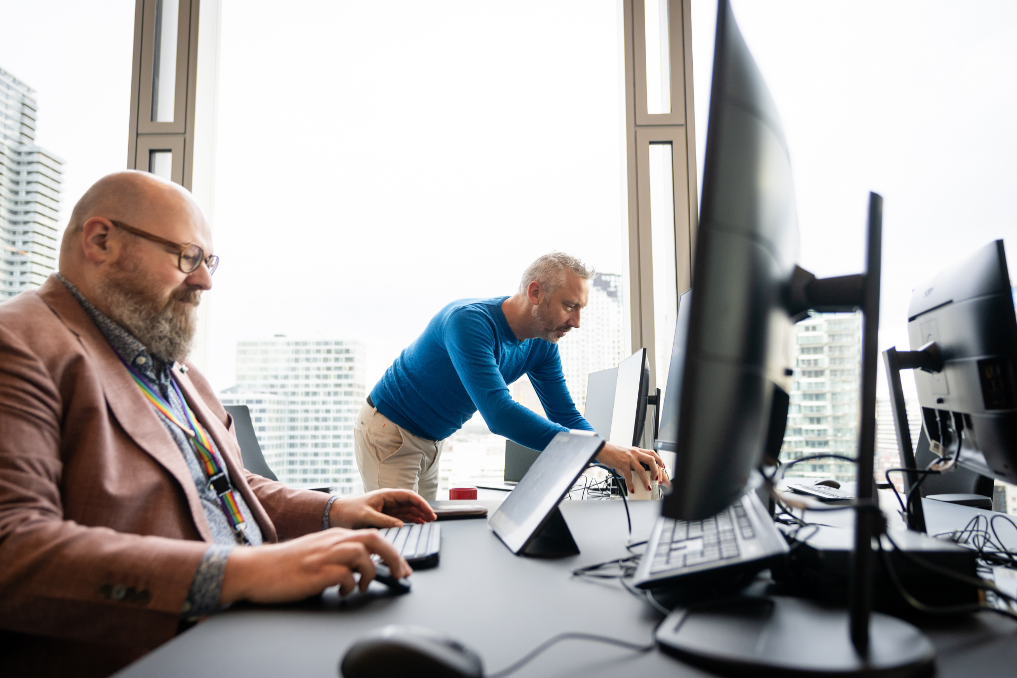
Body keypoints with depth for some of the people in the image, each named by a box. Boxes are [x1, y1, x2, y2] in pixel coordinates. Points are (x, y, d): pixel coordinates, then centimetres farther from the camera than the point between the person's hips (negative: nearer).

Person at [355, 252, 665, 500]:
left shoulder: (542, 345, -8)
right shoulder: (469, 322, -33)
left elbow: (567, 417, -5)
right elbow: (499, 414, -43)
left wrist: (626, 460, -23)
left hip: (431, 441, 7)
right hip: (389, 433, -7)